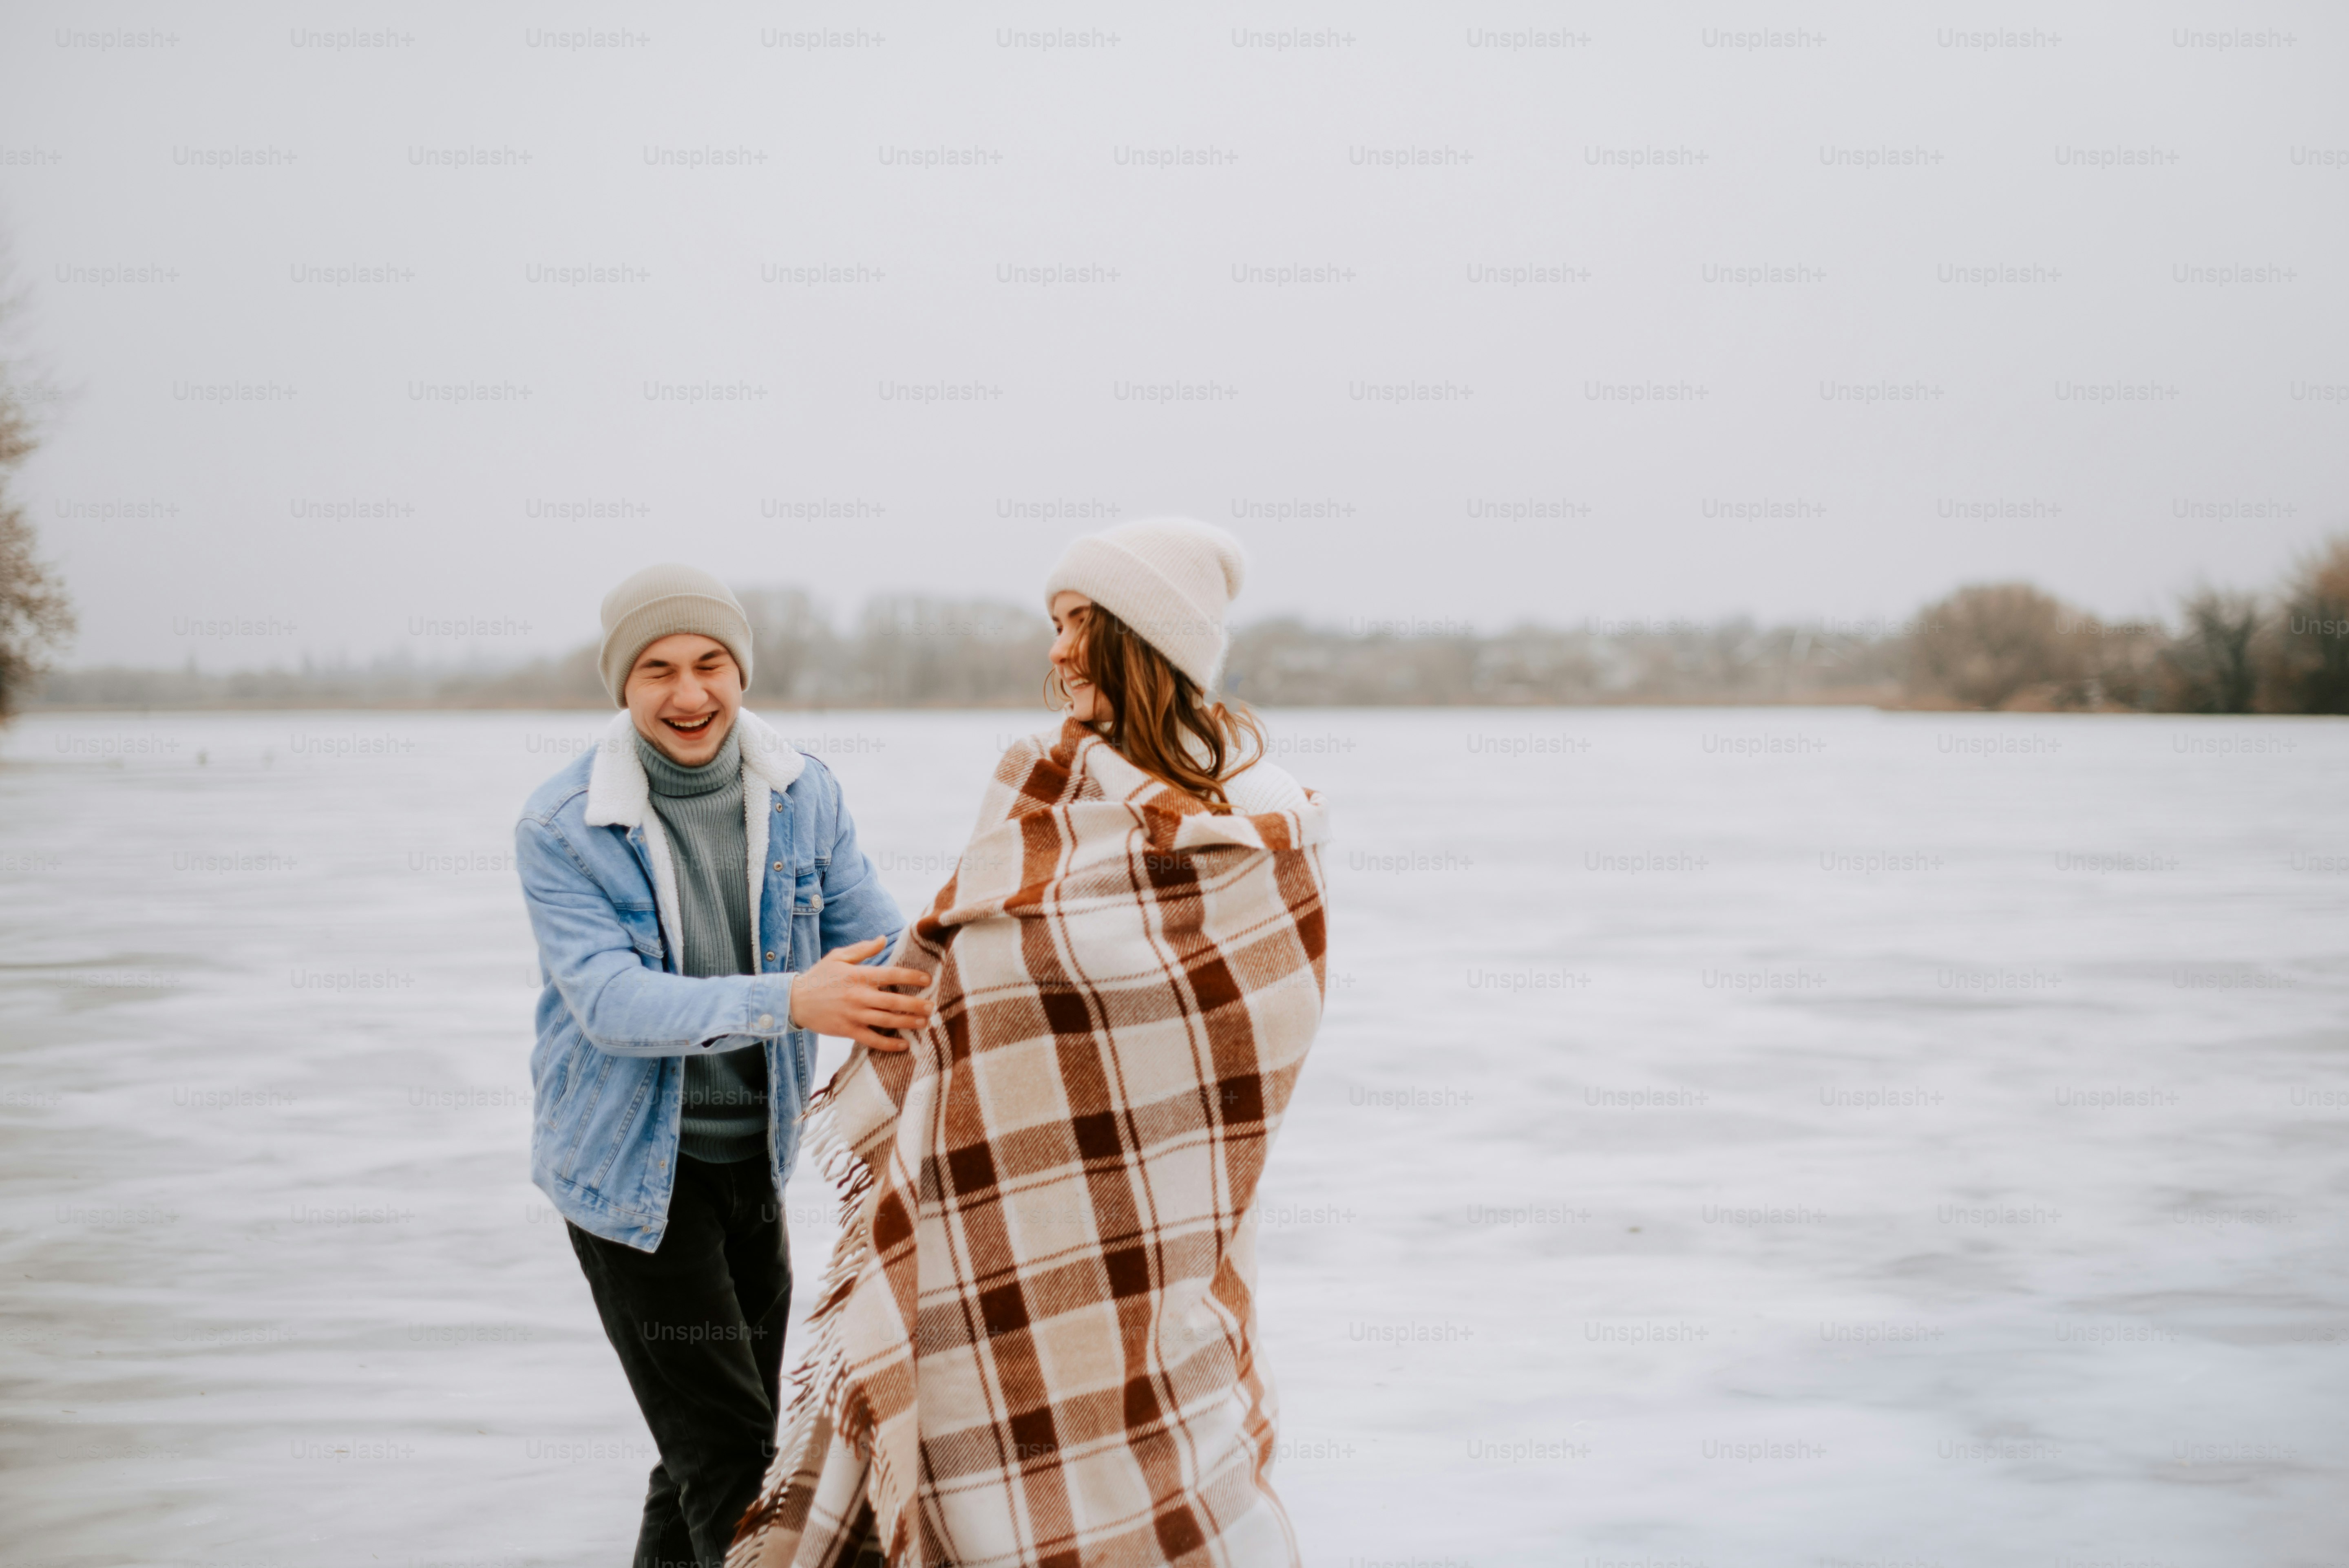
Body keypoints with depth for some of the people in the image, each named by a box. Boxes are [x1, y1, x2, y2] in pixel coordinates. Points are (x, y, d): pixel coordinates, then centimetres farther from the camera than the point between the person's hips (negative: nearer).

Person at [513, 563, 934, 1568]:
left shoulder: (804, 797, -5)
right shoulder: (559, 830, -18)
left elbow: (876, 941, -4)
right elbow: (614, 1003, -28)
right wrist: (790, 1002, -43)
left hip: (754, 1152, 5)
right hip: (631, 1171, -5)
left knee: (723, 1443, 18)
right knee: (729, 1456, -6)